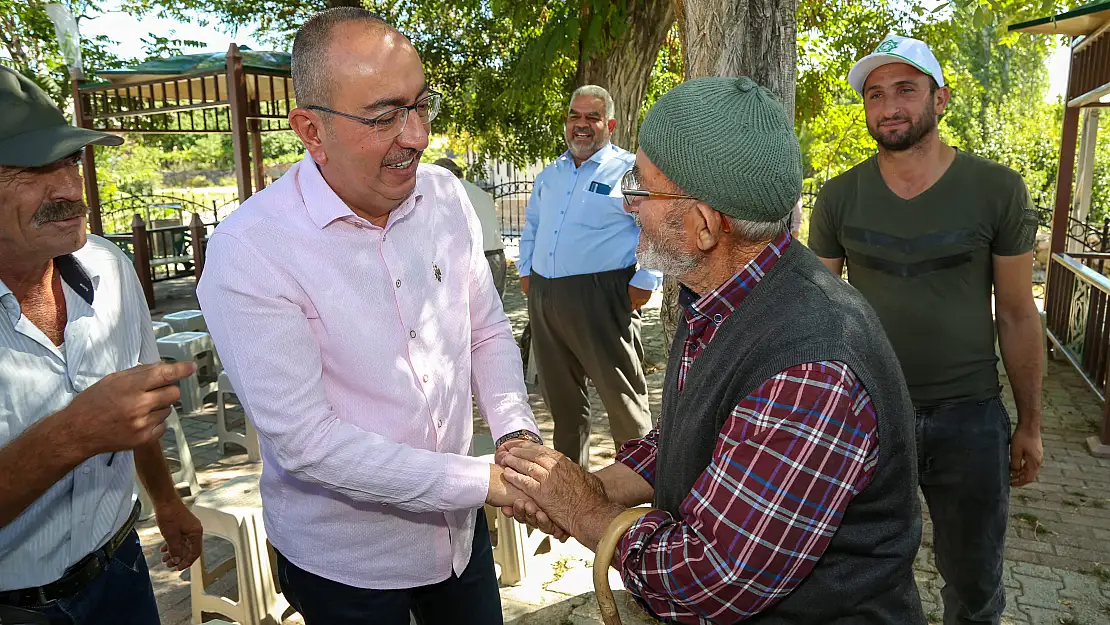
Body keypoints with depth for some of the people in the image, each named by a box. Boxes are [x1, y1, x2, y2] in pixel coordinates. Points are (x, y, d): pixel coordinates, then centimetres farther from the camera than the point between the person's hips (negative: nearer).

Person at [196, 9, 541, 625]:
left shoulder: (445, 195, -6)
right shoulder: (248, 251, -23)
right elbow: (304, 440, -25)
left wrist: (516, 432, -15)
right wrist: (487, 480, -25)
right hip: (343, 562, -4)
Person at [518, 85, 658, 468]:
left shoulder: (631, 171, -3)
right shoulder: (549, 175, 17)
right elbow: (531, 227, 28)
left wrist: (644, 283, -13)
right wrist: (526, 271, 19)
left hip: (602, 297, -6)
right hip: (544, 296, 7)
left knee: (622, 394, -4)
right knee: (560, 394, 16)